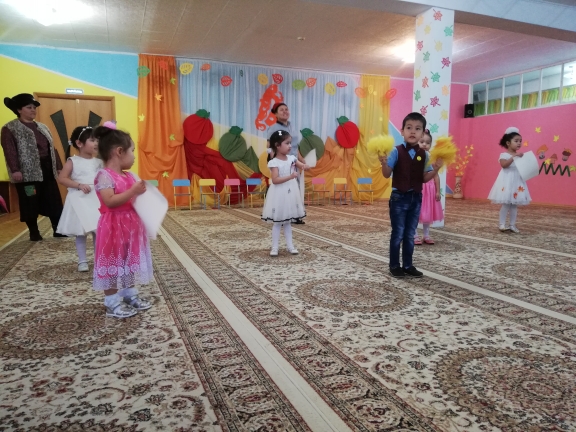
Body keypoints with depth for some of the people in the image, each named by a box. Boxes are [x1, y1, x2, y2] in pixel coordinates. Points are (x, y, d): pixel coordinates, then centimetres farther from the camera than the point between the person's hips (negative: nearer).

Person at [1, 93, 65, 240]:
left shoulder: (42, 127, 18)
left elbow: (52, 148, 18)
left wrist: (58, 166, 13)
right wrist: (14, 170, -20)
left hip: (47, 169, 6)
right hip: (28, 172, -6)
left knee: (55, 202, 4)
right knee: (31, 204, 1)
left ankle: (58, 230, 12)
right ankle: (34, 232, 12)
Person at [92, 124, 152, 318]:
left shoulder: (130, 176, 9)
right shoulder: (104, 175, -16)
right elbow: (110, 201, -26)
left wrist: (142, 192, 0)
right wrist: (133, 191, -28)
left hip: (130, 224, 9)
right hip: (113, 227, -8)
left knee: (129, 261, 17)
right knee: (112, 263, 3)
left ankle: (130, 295, 31)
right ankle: (112, 303, 14)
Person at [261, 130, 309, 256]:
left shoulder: (292, 158, 3)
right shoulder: (274, 162, -14)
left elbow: (304, 166, 9)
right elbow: (275, 180, -21)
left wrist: (305, 166, -15)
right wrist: (290, 176, -29)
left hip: (290, 194, 6)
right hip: (279, 195, -5)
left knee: (287, 222, 15)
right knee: (277, 223, 3)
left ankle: (290, 245, 22)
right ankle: (274, 247, 12)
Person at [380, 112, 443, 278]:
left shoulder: (424, 154, 3)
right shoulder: (396, 151, -9)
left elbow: (425, 178, 4)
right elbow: (387, 174, -11)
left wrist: (436, 169, -11)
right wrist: (384, 163, -29)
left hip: (416, 198, 4)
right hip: (399, 197, -4)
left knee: (410, 234, 13)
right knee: (398, 233, 3)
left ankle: (408, 265, 25)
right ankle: (394, 266, 16)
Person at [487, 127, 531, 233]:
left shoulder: (520, 156, 12)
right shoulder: (504, 155, -6)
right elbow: (504, 164, -23)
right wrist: (514, 156, -27)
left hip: (517, 182, 6)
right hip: (507, 181, -6)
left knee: (515, 204, 8)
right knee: (506, 204, -6)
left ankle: (512, 225, 14)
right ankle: (502, 224, 4)